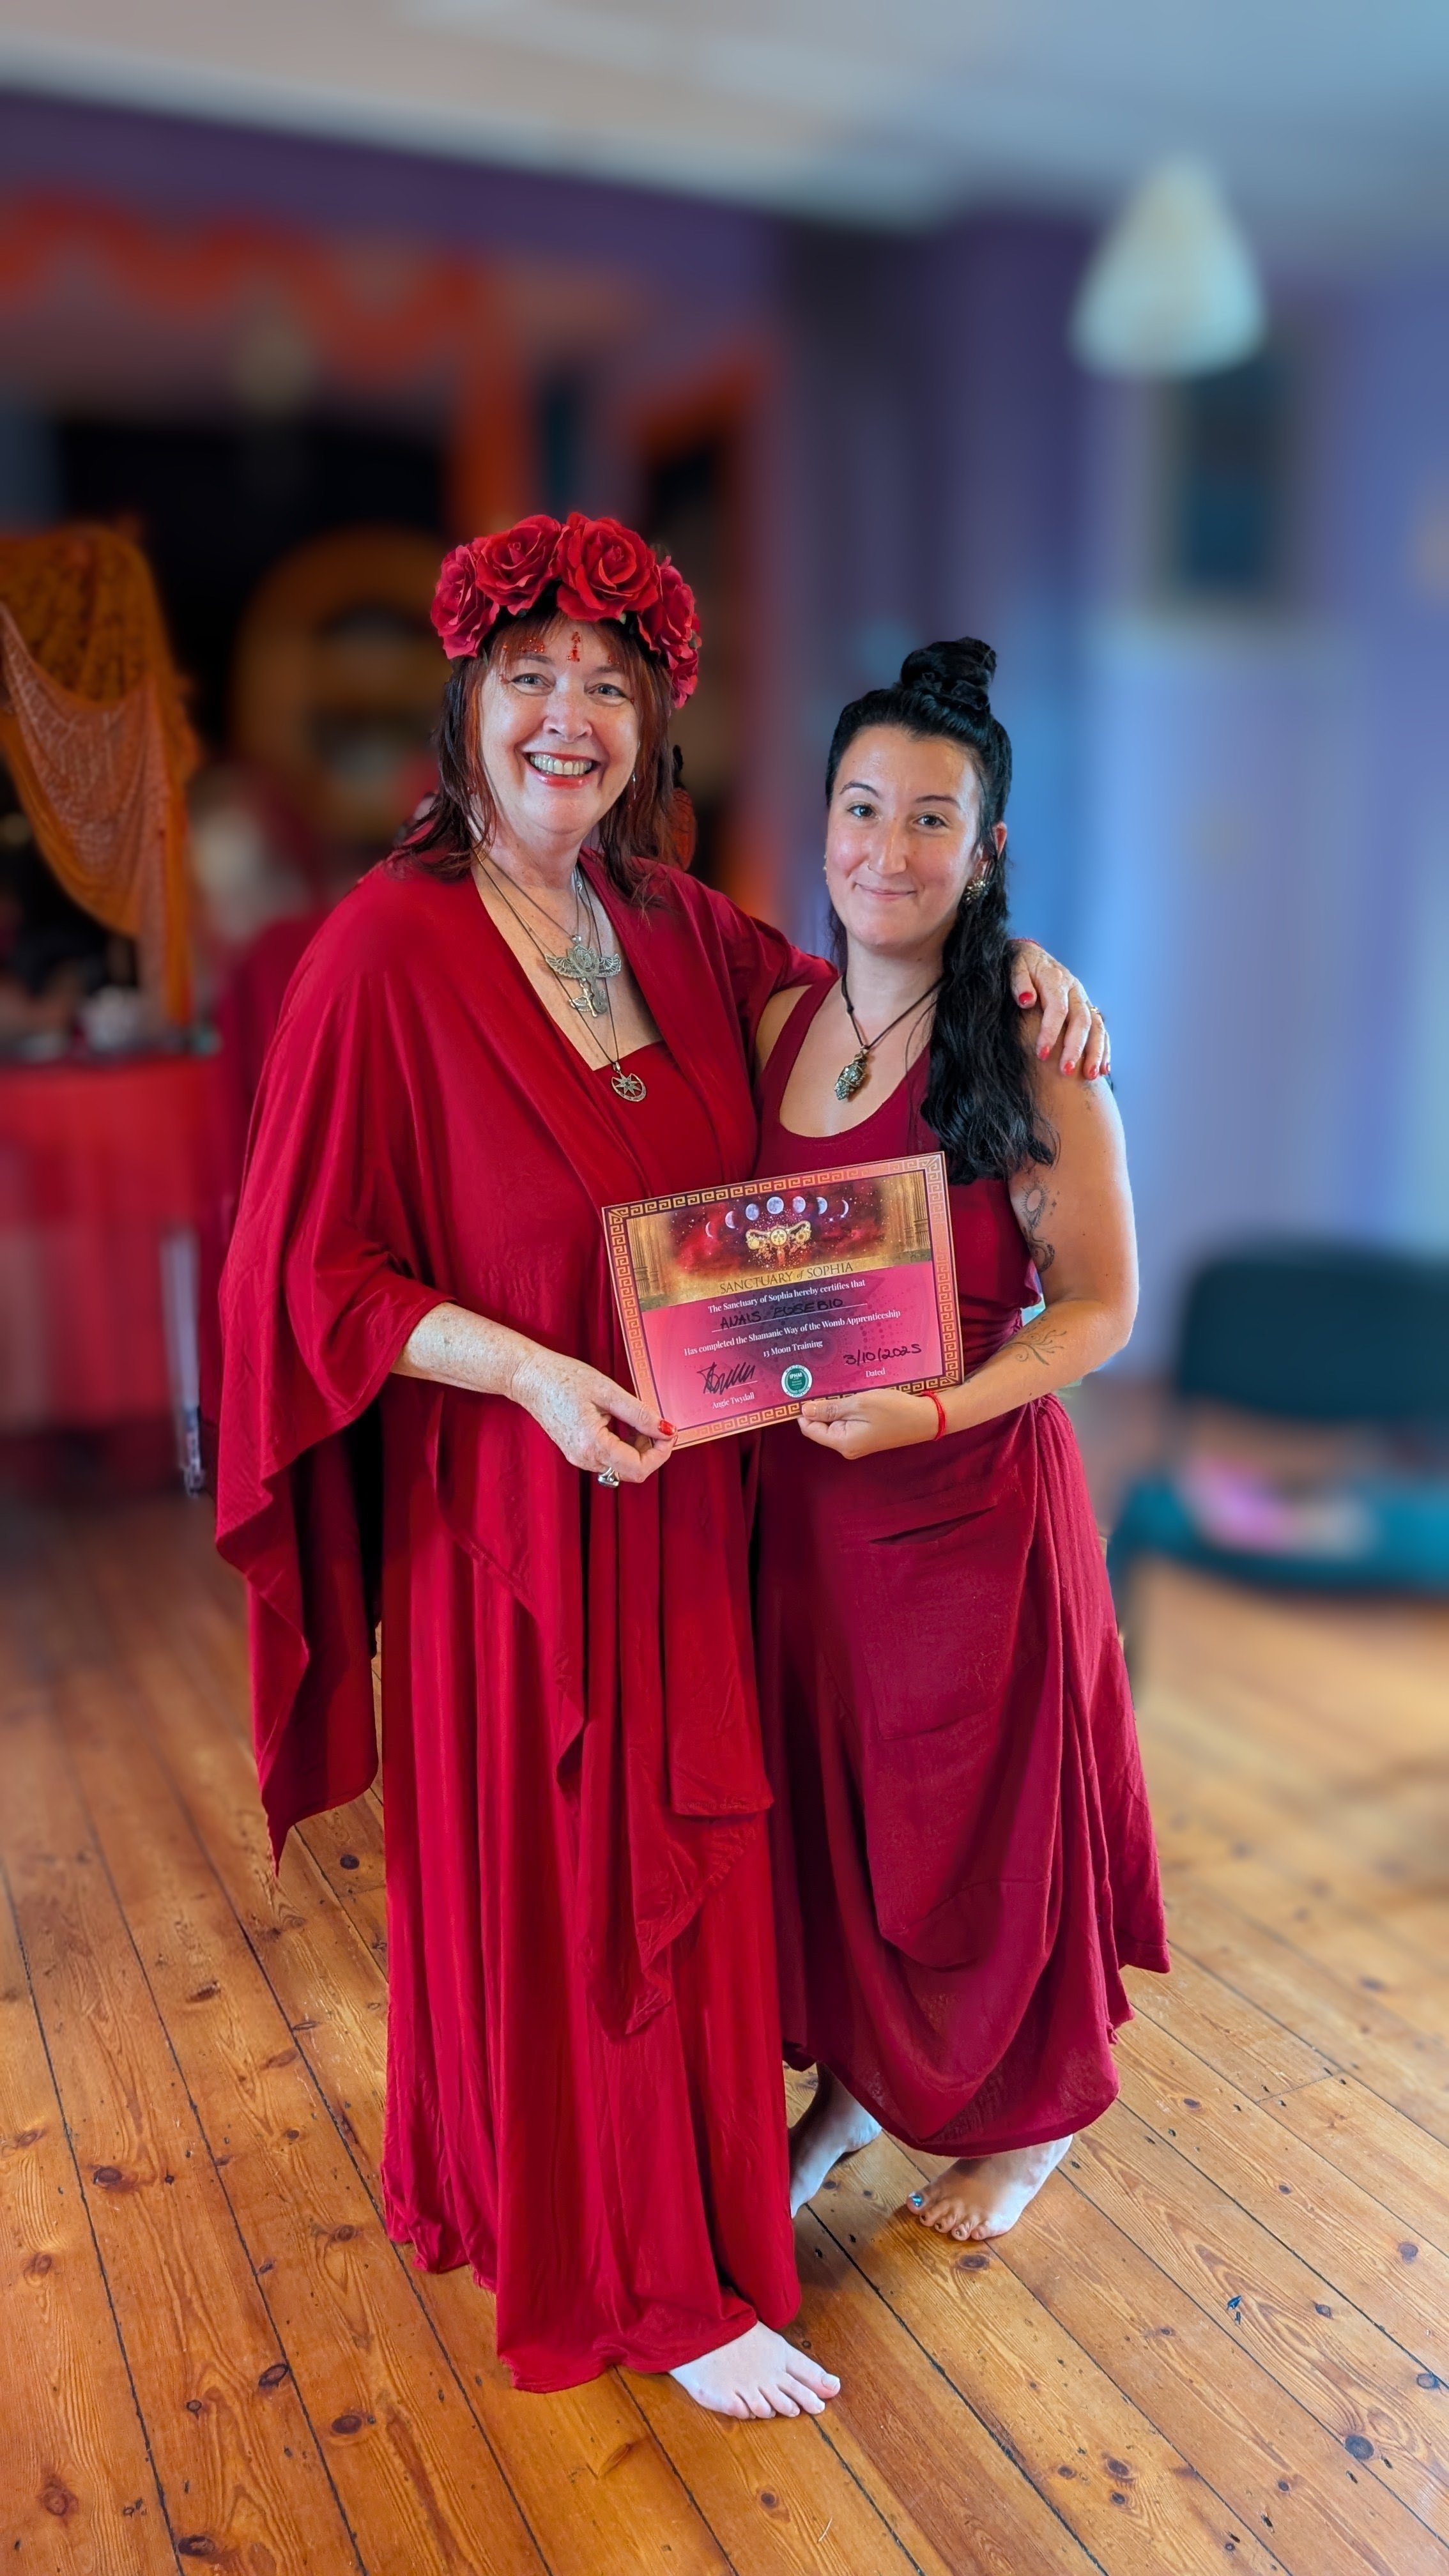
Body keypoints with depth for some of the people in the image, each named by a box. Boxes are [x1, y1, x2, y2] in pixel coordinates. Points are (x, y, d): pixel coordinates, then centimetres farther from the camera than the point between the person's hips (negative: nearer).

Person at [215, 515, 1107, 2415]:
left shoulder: (668, 922, 3)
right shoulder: (387, 950, -16)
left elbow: (824, 980, 22)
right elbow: (310, 1270, -13)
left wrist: (1008, 963, 5)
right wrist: (530, 1368, -26)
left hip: (688, 1487, 7)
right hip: (515, 1510, -6)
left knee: (687, 1857, 20)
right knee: (564, 1881, 10)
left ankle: (660, 2196, 48)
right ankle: (649, 2277, 34)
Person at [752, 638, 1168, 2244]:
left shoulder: (1029, 1051, -13)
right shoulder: (779, 1025, 4)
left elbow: (1099, 1307, -11)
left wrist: (932, 1411, -23)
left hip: (974, 1492, -5)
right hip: (803, 1489, 5)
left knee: (982, 1809, 12)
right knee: (822, 1794, 18)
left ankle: (1025, 2119, 39)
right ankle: (854, 2076, 44)